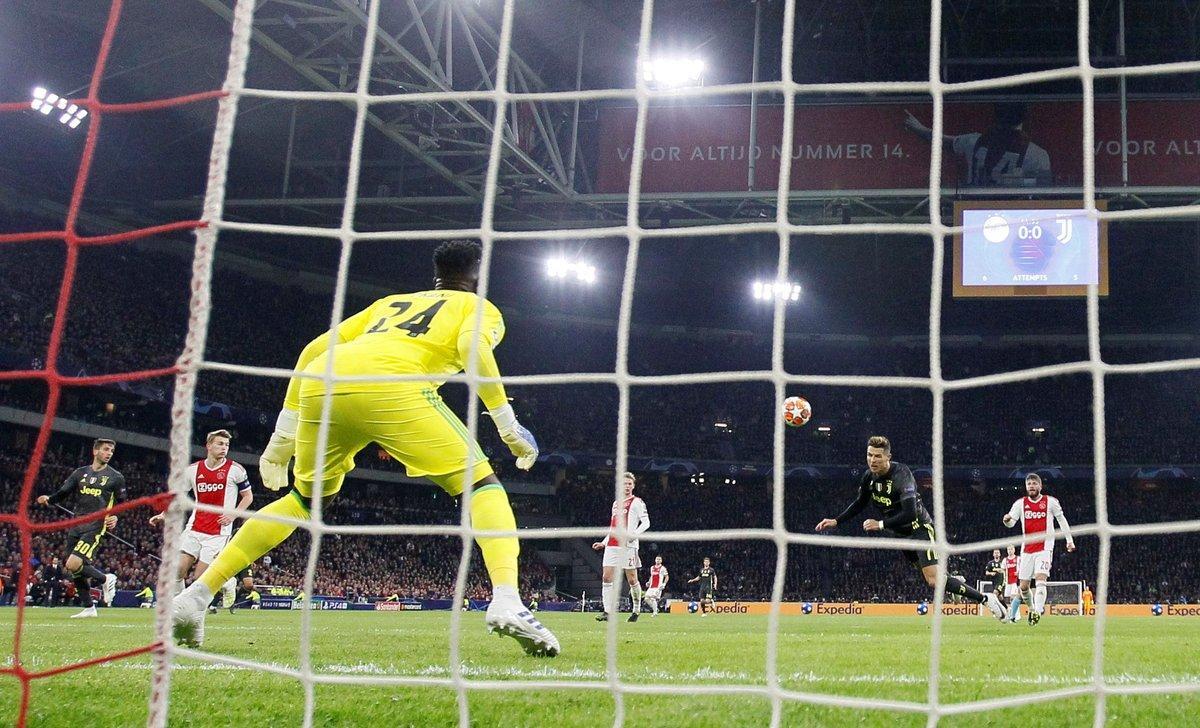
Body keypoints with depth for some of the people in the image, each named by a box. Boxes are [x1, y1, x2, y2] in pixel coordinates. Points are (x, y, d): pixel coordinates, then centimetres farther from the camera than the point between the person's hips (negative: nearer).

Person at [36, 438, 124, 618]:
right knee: (75, 570, 7)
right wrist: (49, 499, -12)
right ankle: (89, 608, 21)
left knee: (73, 565, -21)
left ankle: (106, 579, 2)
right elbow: (63, 492, 9)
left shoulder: (115, 477, 3)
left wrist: (115, 518, -14)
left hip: (95, 527, -5)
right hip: (76, 527, 6)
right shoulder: (80, 473, 13)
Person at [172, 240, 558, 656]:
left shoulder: (390, 303, 39)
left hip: (320, 385, 5)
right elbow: (472, 345, -1)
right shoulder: (479, 308, 26)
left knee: (303, 500, 27)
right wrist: (507, 423, 3)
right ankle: (506, 602, -17)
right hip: (387, 384, -5)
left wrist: (284, 432, 32)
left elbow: (315, 349, 30)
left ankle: (196, 595, 22)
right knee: (481, 484, 6)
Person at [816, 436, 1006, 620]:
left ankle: (985, 599, -10)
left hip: (920, 528, -7)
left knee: (934, 580, -19)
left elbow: (910, 513, -32)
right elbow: (859, 504, 16)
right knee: (932, 580, 6)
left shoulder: (901, 474, -25)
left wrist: (881, 524, -28)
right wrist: (836, 521, 7)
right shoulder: (868, 477, -3)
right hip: (900, 534, 7)